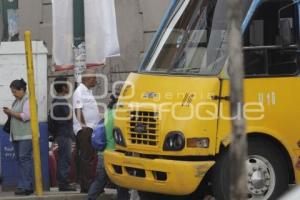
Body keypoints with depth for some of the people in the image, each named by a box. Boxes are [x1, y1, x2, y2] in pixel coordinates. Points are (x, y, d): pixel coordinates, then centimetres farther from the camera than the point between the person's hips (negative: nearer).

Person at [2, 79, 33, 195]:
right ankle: (23, 186, 6)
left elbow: (25, 116, -18)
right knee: (20, 159, 6)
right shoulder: (16, 101, 20)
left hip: (26, 136, -9)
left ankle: (26, 186, -15)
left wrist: (12, 113, -10)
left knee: (24, 158, -13)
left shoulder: (28, 100, -8)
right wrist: (9, 113, 8)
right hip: (16, 136, 9)